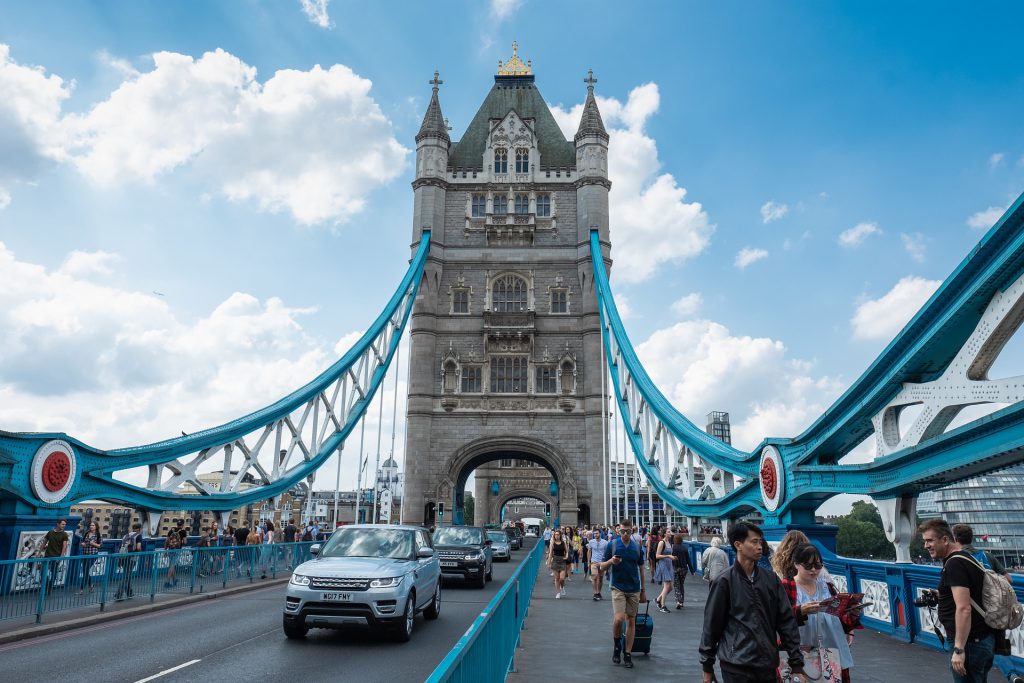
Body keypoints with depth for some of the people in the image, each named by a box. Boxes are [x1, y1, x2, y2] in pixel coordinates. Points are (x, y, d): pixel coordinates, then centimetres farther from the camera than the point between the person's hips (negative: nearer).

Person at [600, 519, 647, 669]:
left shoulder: (637, 547, 3)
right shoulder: (612, 545, -4)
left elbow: (641, 569, 11)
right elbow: (603, 566, 1)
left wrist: (643, 590, 11)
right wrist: (611, 561, -21)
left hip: (634, 589, 3)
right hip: (618, 587, -3)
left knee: (631, 621, 5)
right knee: (618, 618, -15)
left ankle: (628, 654, 15)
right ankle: (617, 645, 12)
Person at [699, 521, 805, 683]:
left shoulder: (771, 580, 5)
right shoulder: (724, 582, -6)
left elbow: (786, 621, 5)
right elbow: (712, 626, -2)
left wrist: (797, 664, 2)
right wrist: (707, 666, 2)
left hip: (768, 666, 4)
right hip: (736, 667, -4)